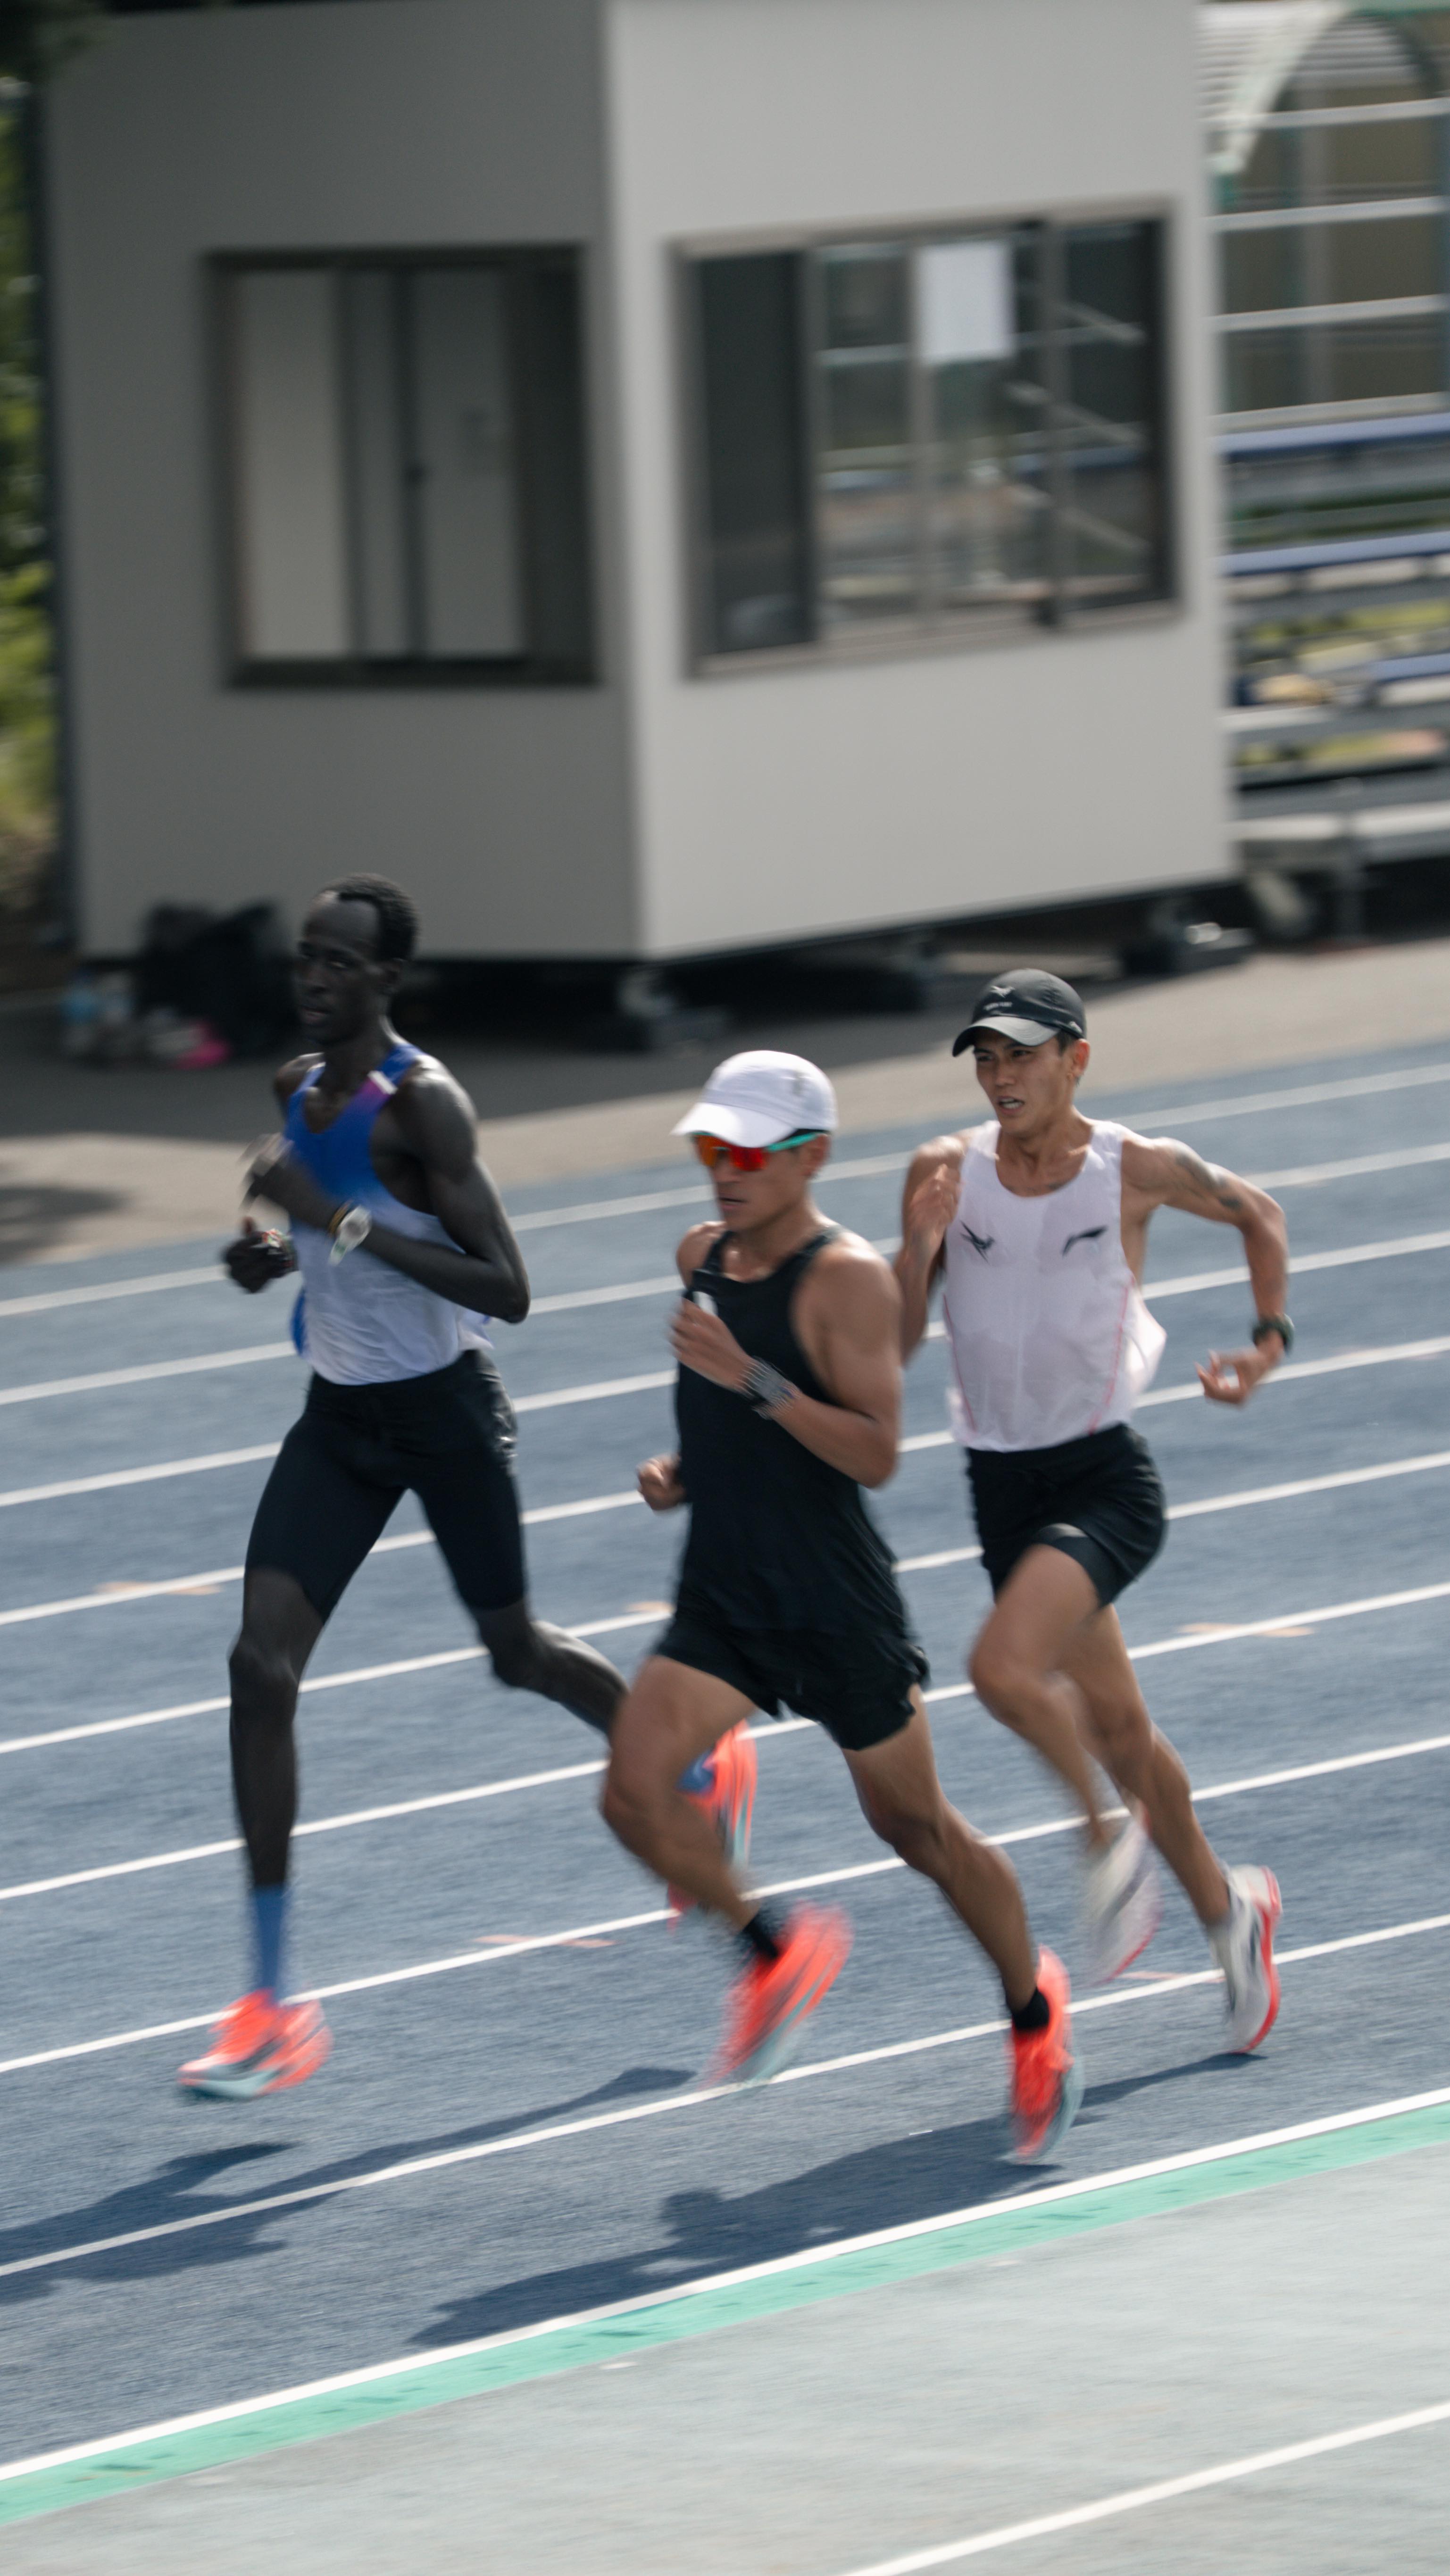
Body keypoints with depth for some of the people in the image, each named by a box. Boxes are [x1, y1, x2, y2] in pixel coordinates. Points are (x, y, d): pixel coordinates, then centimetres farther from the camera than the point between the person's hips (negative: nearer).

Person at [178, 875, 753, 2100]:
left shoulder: (424, 1103, -21)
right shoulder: (299, 1086, 3)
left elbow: (506, 1289, -26)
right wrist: (278, 1254, 0)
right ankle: (270, 2007, -8)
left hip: (446, 1413, -6)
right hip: (340, 1418, 6)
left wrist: (345, 1221, -32)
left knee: (517, 1652, 14)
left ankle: (701, 1772, 49)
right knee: (262, 1668, -9)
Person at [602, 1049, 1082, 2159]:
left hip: (838, 1610, -6)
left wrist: (754, 1382, -34)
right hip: (721, 1602, 6)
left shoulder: (848, 1280, -16)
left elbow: (878, 1452, -25)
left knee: (918, 1831, 8)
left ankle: (1034, 2005, 32)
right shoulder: (705, 1258, 7)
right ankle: (776, 1951, 7)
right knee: (635, 1790, -16)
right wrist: (684, 1471, 6)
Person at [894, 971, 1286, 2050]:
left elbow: (1259, 1215, 13)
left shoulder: (1137, 1171, -7)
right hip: (1003, 1486, 4)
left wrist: (1270, 1341, 3)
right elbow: (894, 1344, -2)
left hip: (1104, 1480, -4)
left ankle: (1112, 1837, -3)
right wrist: (922, 1243, -18)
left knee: (1005, 1668, -27)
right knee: (1115, 1725, 13)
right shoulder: (946, 1173, -1)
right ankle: (1226, 1907, 33)